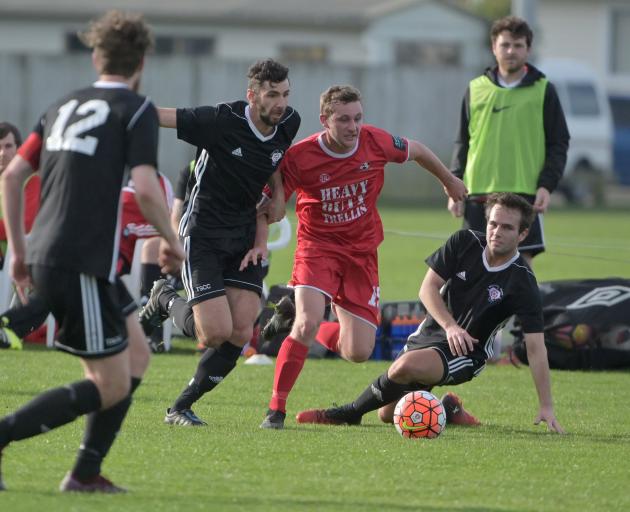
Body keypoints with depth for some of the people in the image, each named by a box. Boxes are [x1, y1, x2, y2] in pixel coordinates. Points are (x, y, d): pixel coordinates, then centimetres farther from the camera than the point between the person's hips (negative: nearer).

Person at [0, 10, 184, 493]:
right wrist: (172, 241, 1)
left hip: (45, 255, 8)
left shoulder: (63, 107, 17)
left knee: (136, 354, 16)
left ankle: (86, 472, 12)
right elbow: (146, 188, -16)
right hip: (81, 266, -8)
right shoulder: (135, 109, -4)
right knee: (110, 386, -3)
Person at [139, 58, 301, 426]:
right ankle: (166, 301, 18)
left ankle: (181, 409, 11)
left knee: (241, 334, -6)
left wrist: (278, 192, 4)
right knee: (217, 333, -15)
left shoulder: (288, 124, 0)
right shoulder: (222, 121, -20)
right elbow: (159, 116, -18)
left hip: (243, 240, 6)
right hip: (202, 235, -6)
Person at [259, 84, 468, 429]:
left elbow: (417, 151, 11)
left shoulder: (376, 142, -11)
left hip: (362, 252, 3)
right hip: (318, 246, -3)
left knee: (358, 353, -2)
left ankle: (313, 333, 33)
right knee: (307, 322, -28)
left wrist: (449, 181, 26)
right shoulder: (299, 157, -19)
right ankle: (276, 410, -14)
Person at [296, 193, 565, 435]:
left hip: (467, 353, -5)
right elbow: (428, 287, -6)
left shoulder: (522, 283, -20)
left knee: (405, 367, -33)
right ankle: (447, 407, 31)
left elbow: (535, 346, -20)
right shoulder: (465, 242, -9)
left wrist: (546, 406, -24)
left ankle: (349, 413, -9)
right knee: (388, 414, 5)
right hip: (432, 333, 5)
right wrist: (450, 327, -25)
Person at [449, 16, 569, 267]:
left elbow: (558, 143, 5)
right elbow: (462, 143, 15)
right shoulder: (476, 89, 11)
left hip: (524, 194, -2)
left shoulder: (543, 91, 5)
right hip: (478, 195, 2)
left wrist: (546, 185, -8)